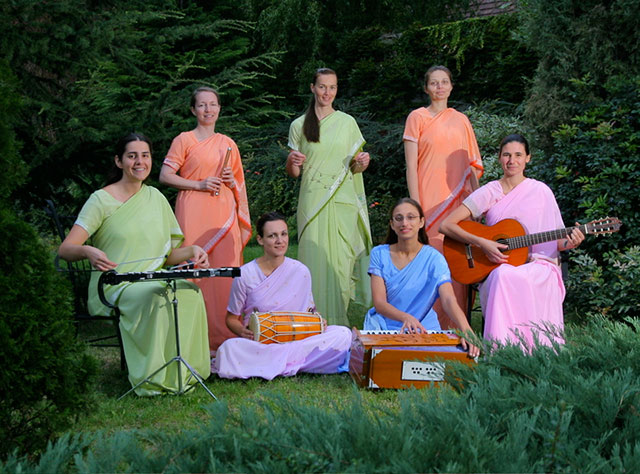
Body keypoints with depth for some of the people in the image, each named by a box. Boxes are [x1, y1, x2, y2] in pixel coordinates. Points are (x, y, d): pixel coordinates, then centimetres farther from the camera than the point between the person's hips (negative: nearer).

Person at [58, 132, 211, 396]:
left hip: (154, 277, 4)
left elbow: (167, 255, 16)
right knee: (153, 295, -36)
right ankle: (153, 378, -29)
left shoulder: (156, 198, 14)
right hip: (114, 285, -4)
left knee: (190, 292, -28)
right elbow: (65, 249, -11)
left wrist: (191, 251, -5)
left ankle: (182, 372, -20)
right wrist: (88, 252, -34)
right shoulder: (102, 200, -2)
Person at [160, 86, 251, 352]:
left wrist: (231, 181, 2)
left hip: (224, 214, 4)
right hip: (194, 214, -4)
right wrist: (199, 184, -10)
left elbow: (240, 184, 25)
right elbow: (165, 176, -2)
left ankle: (226, 335, 5)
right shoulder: (184, 140, 4)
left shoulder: (228, 144, 17)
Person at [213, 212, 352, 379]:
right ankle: (296, 362, -19)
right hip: (257, 343, -3)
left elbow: (308, 313, 13)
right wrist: (242, 331, -18)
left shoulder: (301, 272, 3)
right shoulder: (245, 275, -3)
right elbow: (232, 318, 5)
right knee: (229, 348, -36)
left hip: (294, 340, 3)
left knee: (343, 334, -20)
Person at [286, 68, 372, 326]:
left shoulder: (347, 122, 10)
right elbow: (293, 173, 11)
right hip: (312, 202, 0)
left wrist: (362, 162, -8)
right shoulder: (299, 126, 9)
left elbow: (355, 167, 15)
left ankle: (338, 323, 4)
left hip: (343, 201, 0)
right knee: (315, 260, -7)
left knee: (340, 261, -4)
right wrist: (292, 161, -12)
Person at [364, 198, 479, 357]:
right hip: (383, 328, 1)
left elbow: (449, 299, -19)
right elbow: (379, 303, -8)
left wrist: (466, 330, -41)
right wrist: (406, 318, -30)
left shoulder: (433, 259, -5)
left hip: (423, 329, -1)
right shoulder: (379, 254, 0)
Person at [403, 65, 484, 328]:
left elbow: (472, 164, 15)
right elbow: (411, 165, -2)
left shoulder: (461, 120, 14)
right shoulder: (417, 117, 3)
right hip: (430, 202, -3)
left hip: (459, 201, 4)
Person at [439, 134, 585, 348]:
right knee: (502, 276, -37)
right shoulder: (489, 192, 8)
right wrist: (481, 243, -13)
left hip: (537, 265, -1)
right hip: (497, 265, 1)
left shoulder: (541, 191, 9)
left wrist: (569, 243, -12)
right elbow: (446, 225, -1)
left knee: (511, 277, -36)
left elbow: (555, 240, 12)